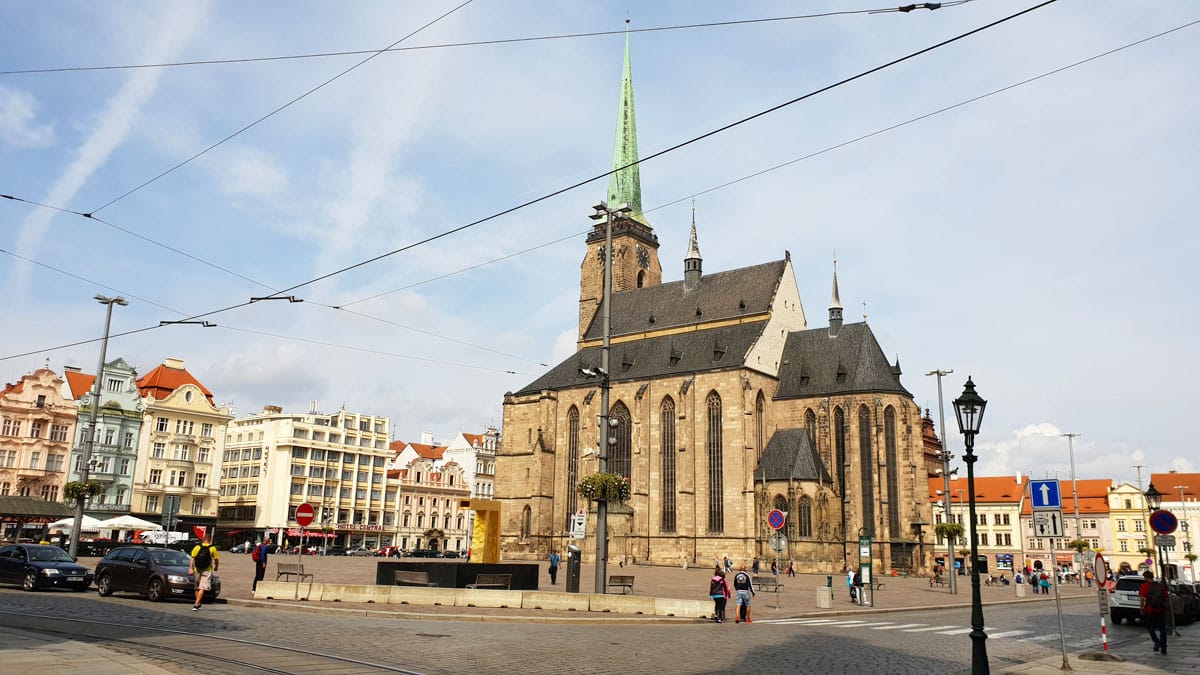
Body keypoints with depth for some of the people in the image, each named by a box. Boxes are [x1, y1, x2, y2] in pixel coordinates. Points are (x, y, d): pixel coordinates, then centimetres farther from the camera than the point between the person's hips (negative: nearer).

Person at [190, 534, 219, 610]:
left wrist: (190, 568, -5)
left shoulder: (197, 547, 4)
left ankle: (198, 604, 24)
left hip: (197, 570, 3)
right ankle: (196, 604, -16)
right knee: (202, 588, -6)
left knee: (197, 588, 16)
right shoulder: (212, 548, -2)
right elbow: (216, 561, 4)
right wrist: (216, 567, 21)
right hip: (207, 570, -3)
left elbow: (192, 559, -4)